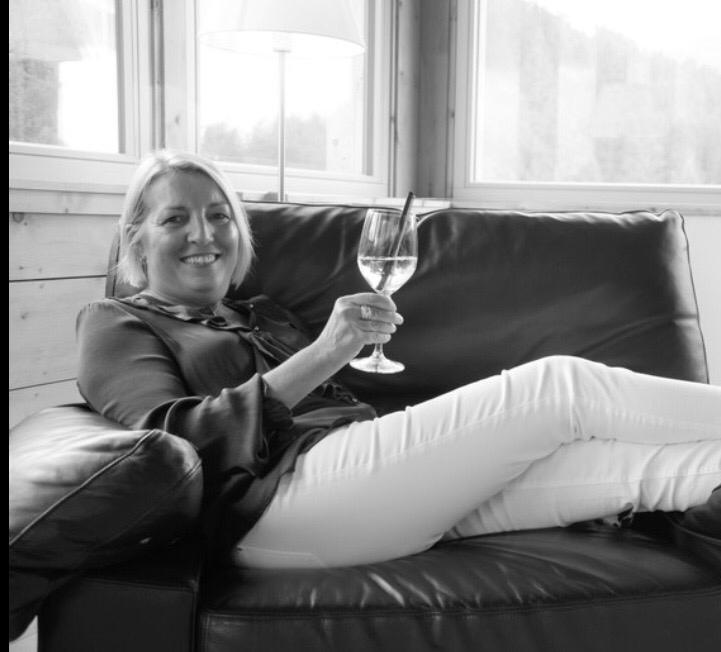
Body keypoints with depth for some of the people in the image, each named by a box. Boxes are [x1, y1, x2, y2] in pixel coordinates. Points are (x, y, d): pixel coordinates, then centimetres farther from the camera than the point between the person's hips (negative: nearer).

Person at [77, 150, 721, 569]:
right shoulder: (117, 323, 10)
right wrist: (323, 353, -19)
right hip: (280, 496, -7)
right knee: (561, 385, -14)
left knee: (627, 461, -11)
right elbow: (174, 435, -10)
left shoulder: (263, 313, 30)